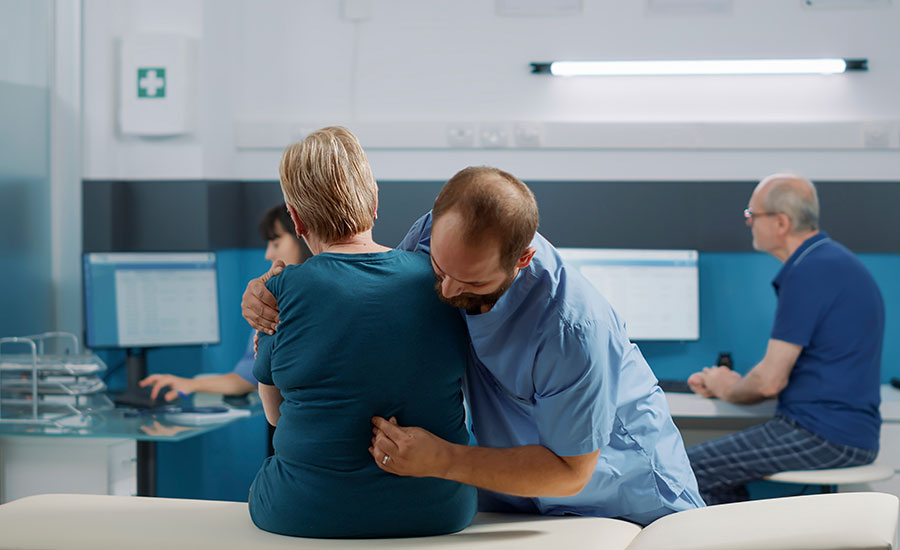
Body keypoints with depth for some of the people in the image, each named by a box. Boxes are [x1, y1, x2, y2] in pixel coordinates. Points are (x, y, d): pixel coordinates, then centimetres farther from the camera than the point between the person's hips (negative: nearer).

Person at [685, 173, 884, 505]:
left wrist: (728, 389, 5)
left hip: (824, 437, -11)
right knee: (718, 470, 20)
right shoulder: (831, 262, 17)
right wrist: (724, 383, 16)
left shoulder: (809, 273, -17)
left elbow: (771, 380, -17)